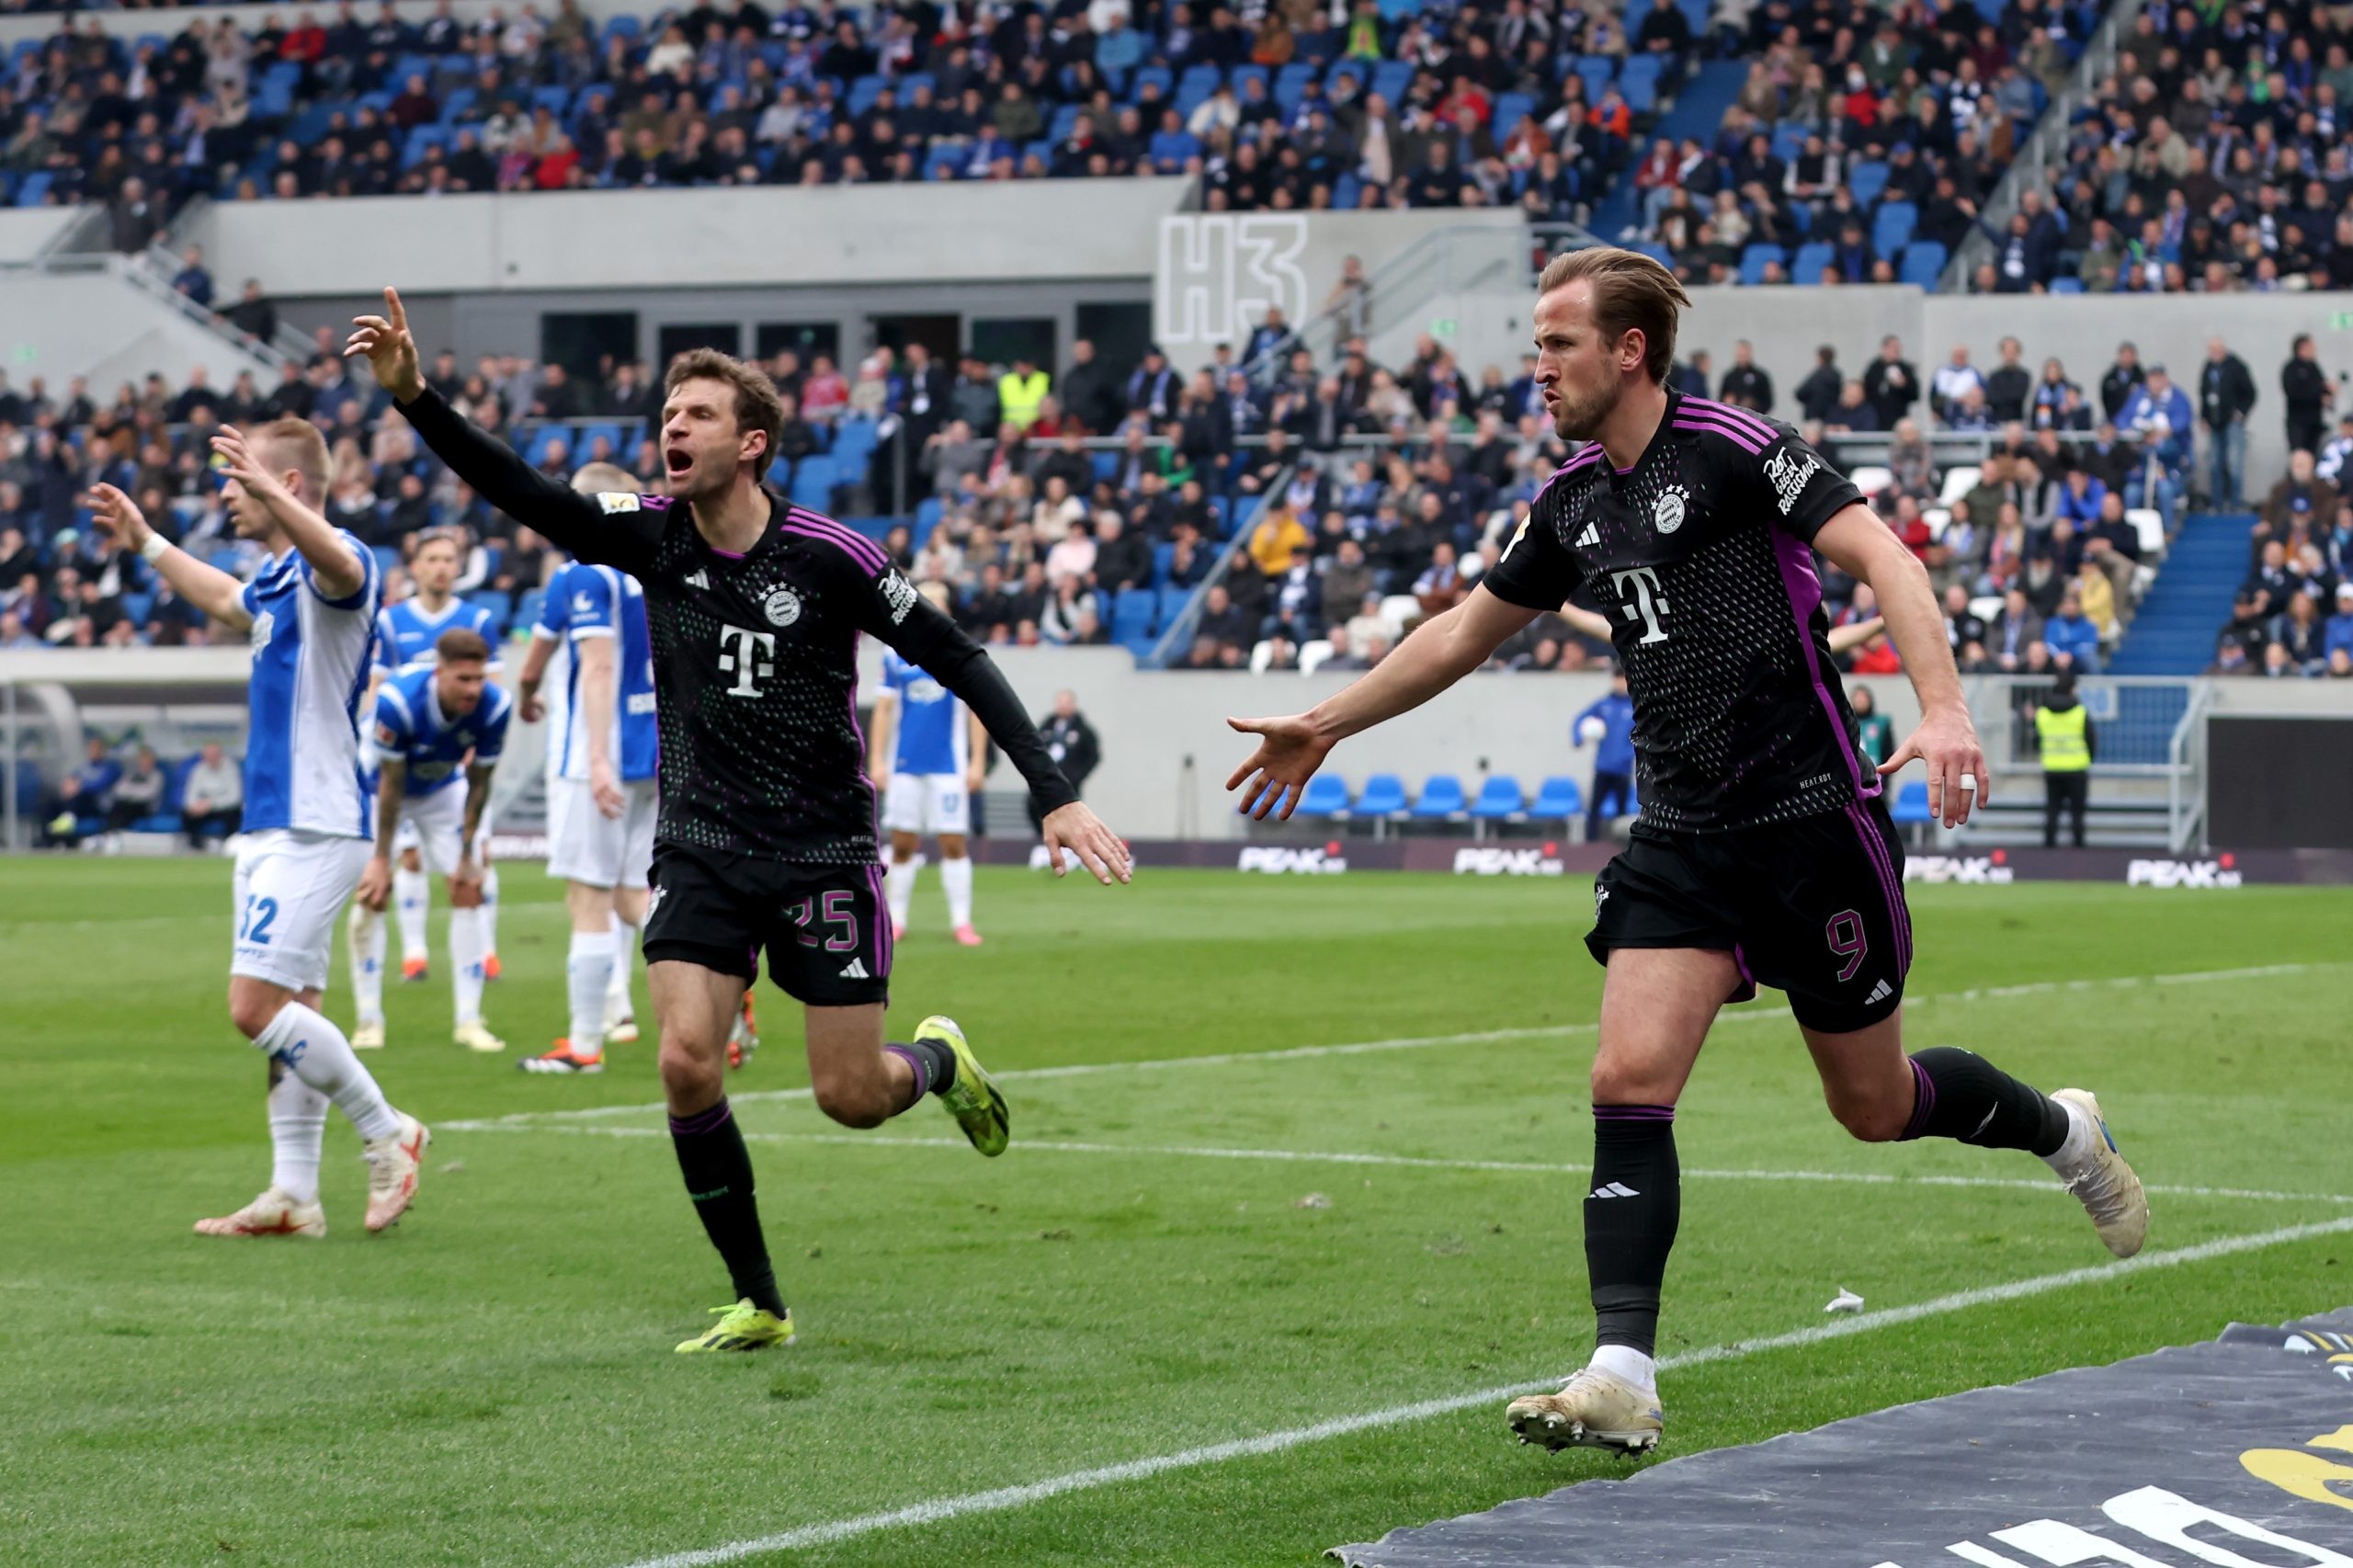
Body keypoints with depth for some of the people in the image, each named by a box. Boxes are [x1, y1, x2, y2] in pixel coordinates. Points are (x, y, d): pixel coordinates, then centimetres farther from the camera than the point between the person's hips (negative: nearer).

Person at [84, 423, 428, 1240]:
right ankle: (294, 1195, 11)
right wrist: (144, 540, 46)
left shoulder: (334, 566, -14)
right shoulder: (275, 579, 16)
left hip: (313, 826, -10)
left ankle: (387, 1132, 0)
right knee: (289, 1012, 9)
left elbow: (339, 566, -42)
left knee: (258, 1005, -13)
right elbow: (223, 599, 40)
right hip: (273, 825, 10)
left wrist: (266, 492, -57)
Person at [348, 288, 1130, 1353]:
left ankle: (937, 1059, 37)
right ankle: (757, 1304, 1)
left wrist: (1055, 797, -12)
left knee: (851, 1097, -1)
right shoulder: (651, 535, -3)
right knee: (686, 1064, -15)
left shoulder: (830, 557, -12)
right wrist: (413, 396, -27)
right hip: (701, 852, 3)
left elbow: (957, 660, -7)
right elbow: (516, 492, -12)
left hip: (824, 853, -3)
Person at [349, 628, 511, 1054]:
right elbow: (390, 784, -28)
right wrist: (382, 859, -20)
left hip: (443, 790, 3)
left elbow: (478, 784, -15)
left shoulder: (494, 706, -30)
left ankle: (469, 1021, -3)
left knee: (468, 892, -7)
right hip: (378, 785, -3)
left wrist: (467, 856, -9)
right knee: (371, 895, -11)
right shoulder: (397, 700, -39)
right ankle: (369, 1019, -1)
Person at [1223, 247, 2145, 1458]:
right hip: (1680, 842, 6)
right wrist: (1327, 724, 27)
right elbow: (1468, 630, 23)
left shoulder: (1734, 447, -12)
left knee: (1873, 1106, 7)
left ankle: (2061, 1131, 38)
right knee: (1629, 1083, -12)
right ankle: (1621, 1381, -15)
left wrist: (1942, 709, -35)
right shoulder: (1575, 502, 9)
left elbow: (1880, 554, -21)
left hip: (1812, 821, -6)